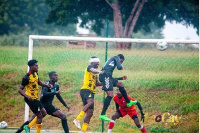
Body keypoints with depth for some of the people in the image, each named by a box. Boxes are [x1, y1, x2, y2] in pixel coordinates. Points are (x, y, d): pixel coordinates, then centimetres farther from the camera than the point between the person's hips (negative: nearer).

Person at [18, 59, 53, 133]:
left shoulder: (35, 73, 6)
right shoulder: (27, 78, -20)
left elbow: (39, 82, 26)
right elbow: (20, 89, -18)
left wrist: (47, 85, 10)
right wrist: (27, 96, -33)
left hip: (35, 98, 9)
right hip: (30, 99, -9)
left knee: (44, 113, 11)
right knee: (39, 115, -7)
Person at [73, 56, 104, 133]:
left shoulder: (95, 74, 27)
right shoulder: (89, 67, 1)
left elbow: (96, 83, 36)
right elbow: (92, 70, -22)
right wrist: (100, 72, -40)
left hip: (91, 92, 9)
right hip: (85, 90, -9)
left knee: (90, 113, 2)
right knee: (91, 102, -36)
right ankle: (77, 119, -41)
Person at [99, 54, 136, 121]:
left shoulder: (111, 60, 34)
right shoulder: (116, 58, 13)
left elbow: (111, 78, 36)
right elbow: (119, 67, -5)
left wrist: (121, 78, 38)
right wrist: (121, 67, 18)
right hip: (105, 75, -9)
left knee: (120, 84, 25)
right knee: (110, 95, -14)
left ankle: (128, 102, 35)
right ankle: (102, 114, -21)